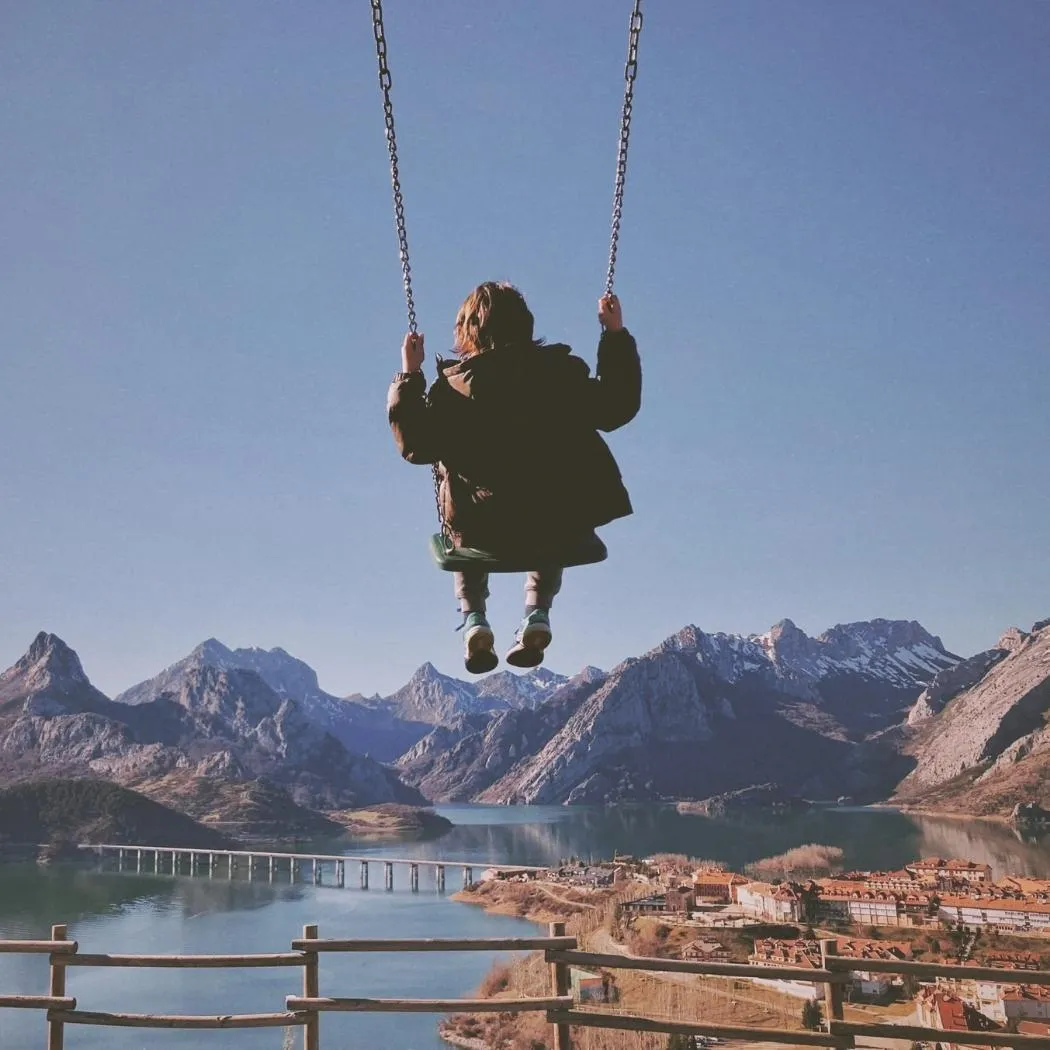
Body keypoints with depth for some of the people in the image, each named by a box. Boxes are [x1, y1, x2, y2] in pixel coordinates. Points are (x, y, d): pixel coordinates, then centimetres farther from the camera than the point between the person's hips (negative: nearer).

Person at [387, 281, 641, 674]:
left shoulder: (455, 386, -9)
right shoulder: (565, 372, -2)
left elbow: (415, 444, -3)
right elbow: (618, 408, 10)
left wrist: (409, 377, 7)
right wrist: (617, 336, 18)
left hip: (486, 531, -1)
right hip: (565, 527, 1)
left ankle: (474, 619, 19)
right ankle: (537, 615, 20)